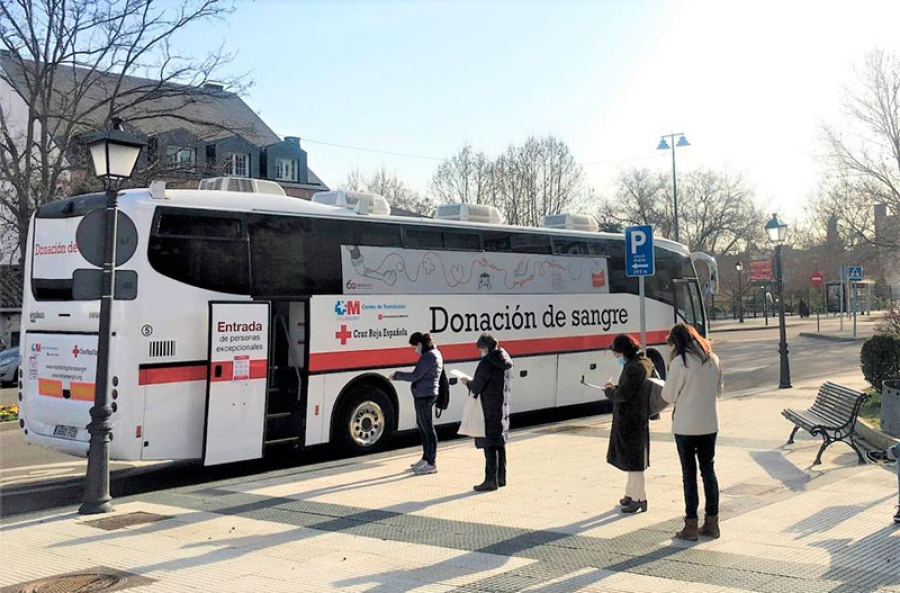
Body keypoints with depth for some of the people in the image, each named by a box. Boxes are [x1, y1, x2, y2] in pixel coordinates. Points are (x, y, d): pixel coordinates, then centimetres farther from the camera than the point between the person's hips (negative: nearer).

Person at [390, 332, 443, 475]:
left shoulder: (428, 356, -18)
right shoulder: (435, 353, 15)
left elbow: (415, 376, -20)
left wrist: (396, 375, -9)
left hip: (424, 395, -11)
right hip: (425, 394, 11)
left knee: (428, 428, -6)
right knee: (422, 427, 19)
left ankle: (431, 464, -1)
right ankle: (426, 459, 29)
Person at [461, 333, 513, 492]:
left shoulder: (487, 363, -16)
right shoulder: (505, 361, 10)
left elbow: (477, 386, -18)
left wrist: (467, 383, 5)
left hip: (489, 409, -9)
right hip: (503, 407, 9)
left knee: (489, 445, -4)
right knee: (500, 444, 16)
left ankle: (491, 480, -2)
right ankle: (501, 477, 23)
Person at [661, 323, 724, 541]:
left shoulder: (680, 362, -16)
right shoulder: (713, 359, 4)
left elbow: (668, 395, -9)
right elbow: (718, 391, 14)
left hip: (686, 426, -5)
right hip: (710, 424, 6)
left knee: (689, 474, 3)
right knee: (708, 470, 14)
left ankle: (691, 526, 9)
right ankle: (712, 522, 20)